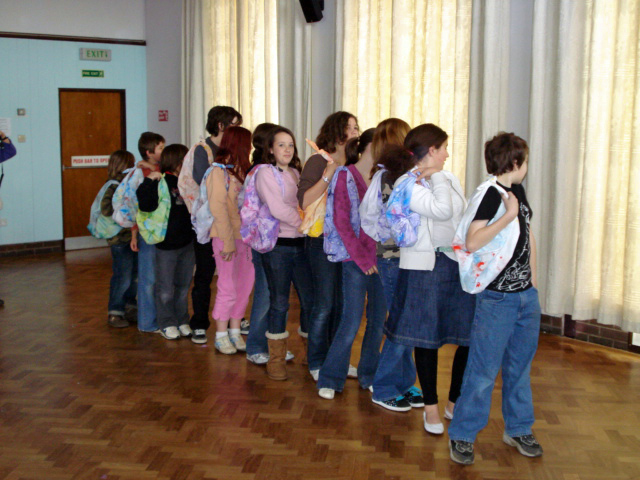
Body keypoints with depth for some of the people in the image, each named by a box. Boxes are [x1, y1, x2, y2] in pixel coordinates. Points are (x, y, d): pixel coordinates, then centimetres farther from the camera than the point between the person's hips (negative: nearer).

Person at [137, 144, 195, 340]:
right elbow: (146, 206, -27)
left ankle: (182, 321, 27)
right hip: (166, 244, -7)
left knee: (183, 285, 15)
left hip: (187, 243, 7)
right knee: (165, 289, 3)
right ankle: (167, 324, 17)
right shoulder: (160, 182, -12)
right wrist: (149, 182, -28)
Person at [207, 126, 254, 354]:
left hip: (243, 236, 7)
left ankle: (235, 331, 23)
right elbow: (218, 208, -15)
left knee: (244, 285, 10)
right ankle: (221, 336, 14)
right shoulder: (219, 171, -9)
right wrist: (228, 241, -17)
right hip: (226, 238, -7)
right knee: (228, 288, -1)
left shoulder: (240, 170, 14)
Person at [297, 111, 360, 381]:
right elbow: (305, 202, -19)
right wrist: (328, 176, -25)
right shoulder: (318, 162, -8)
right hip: (323, 240, -6)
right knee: (324, 305, -1)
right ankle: (317, 364, 14)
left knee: (344, 304, 12)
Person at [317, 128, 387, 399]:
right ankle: (330, 379, 10)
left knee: (379, 319, 8)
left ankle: (369, 375, 24)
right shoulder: (346, 176, -4)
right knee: (352, 321, -5)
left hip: (380, 257, 5)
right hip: (355, 259, -5)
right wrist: (361, 257, -12)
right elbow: (341, 222, -8)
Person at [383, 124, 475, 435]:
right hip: (424, 267, -5)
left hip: (456, 263, 5)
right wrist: (435, 177, -9)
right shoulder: (405, 185, -8)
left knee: (470, 337, 3)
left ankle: (454, 402, 23)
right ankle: (431, 406, 21)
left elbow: (463, 219, 14)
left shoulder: (450, 178, 13)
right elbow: (442, 210, -21)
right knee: (427, 338, 4)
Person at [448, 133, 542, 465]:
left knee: (520, 366, 17)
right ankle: (462, 435, 11)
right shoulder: (489, 194, -16)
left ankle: (518, 429, 32)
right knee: (484, 370, -3)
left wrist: (533, 280, 18)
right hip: (497, 297, -8)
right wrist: (508, 215, -26)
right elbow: (471, 242, -27)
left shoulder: (518, 191, 10)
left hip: (526, 295, 8)